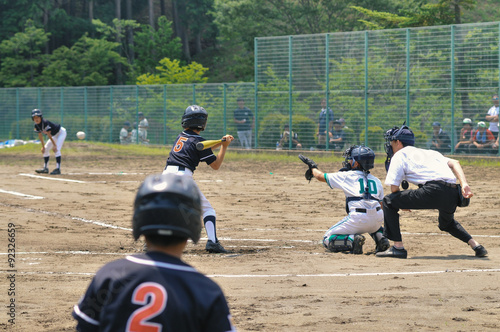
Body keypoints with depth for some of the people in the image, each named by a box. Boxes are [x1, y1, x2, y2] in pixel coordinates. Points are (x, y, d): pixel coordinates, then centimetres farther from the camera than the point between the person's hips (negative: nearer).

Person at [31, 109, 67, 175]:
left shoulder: (45, 123, -32)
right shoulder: (37, 126, -9)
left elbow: (49, 135, -30)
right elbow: (40, 136, 2)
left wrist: (54, 145, -27)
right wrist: (43, 146, 5)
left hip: (61, 132, -9)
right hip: (54, 135, 9)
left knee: (56, 149, -23)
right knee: (46, 149, 8)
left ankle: (58, 169, -25)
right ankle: (45, 168, 16)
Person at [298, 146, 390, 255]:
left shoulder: (347, 176, 7)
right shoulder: (376, 180, 19)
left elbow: (321, 176, 18)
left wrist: (313, 167, 38)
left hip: (358, 219, -5)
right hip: (377, 219, 5)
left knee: (327, 240, 10)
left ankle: (353, 240, -17)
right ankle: (381, 239, 13)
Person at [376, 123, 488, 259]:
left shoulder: (399, 155, 16)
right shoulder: (430, 152, 34)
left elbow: (394, 189, 7)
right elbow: (454, 163, 18)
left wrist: (404, 205, 26)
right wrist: (464, 184, 4)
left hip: (434, 190, -7)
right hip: (454, 195, 7)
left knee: (388, 202, 7)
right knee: (446, 223, 37)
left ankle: (398, 247, 1)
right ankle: (475, 245, 20)